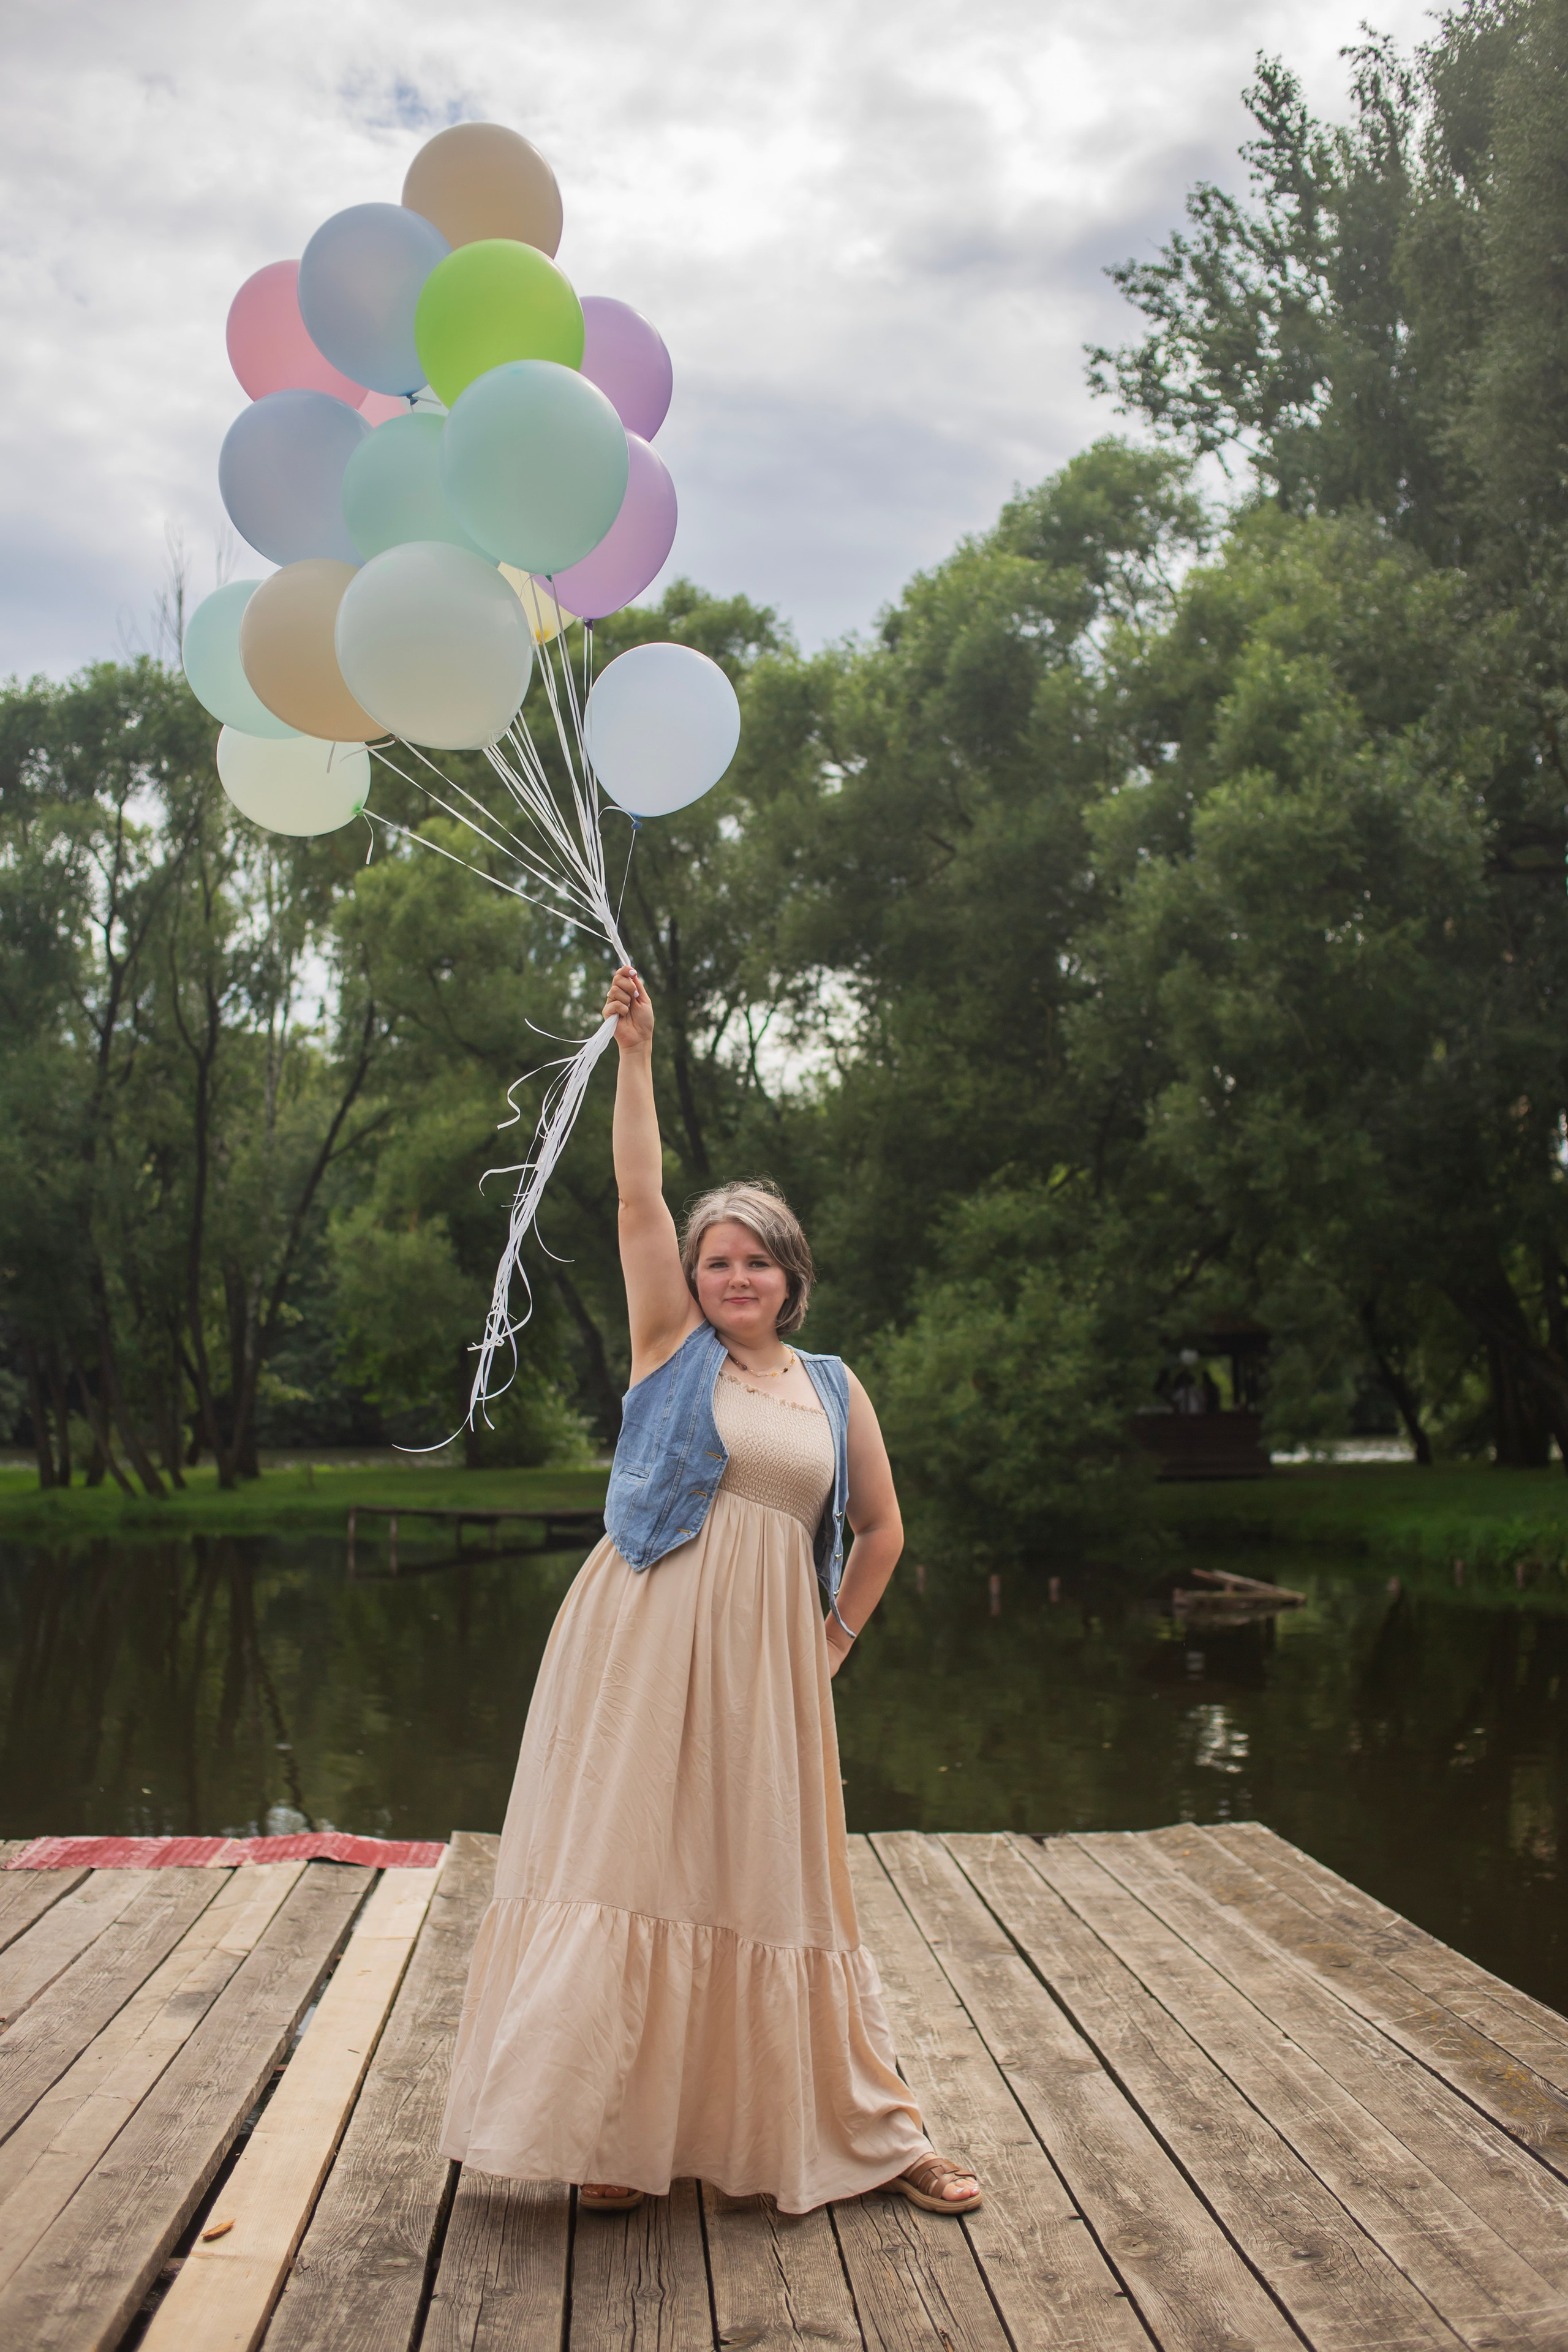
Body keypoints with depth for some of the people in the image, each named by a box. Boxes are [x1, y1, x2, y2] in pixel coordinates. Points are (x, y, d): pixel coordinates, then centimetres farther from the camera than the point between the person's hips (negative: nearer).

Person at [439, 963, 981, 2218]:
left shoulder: (834, 1388, 10)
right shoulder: (672, 1347, 3)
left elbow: (882, 1529, 19)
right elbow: (639, 1195, -5)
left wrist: (837, 1637, 12)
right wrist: (637, 1053, -9)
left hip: (766, 1662, 2)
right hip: (644, 1643, -2)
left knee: (775, 1880, 8)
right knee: (633, 1866, 0)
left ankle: (872, 2132, 20)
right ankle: (617, 2129, 14)